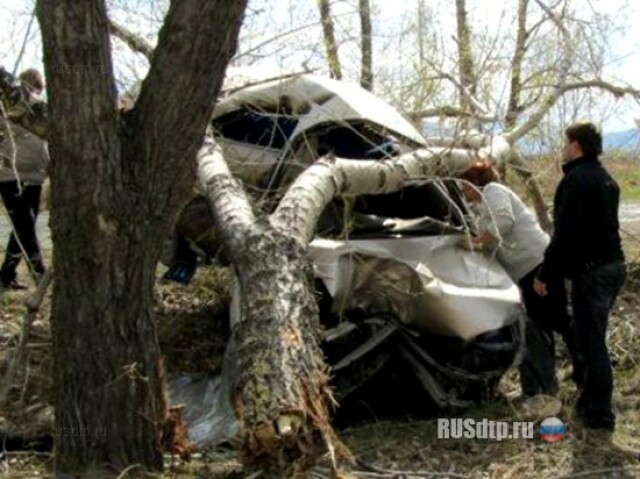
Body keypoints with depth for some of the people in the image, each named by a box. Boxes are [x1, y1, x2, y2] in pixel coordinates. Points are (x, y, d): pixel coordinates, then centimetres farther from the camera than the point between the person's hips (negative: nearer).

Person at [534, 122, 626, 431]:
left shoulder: (576, 178, -14)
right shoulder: (605, 179, 17)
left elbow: (566, 232, -20)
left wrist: (545, 274, -15)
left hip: (591, 269, -10)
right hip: (612, 264, 10)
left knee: (591, 341, -4)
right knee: (593, 338, 17)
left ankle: (600, 413, 0)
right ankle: (590, 402, 26)